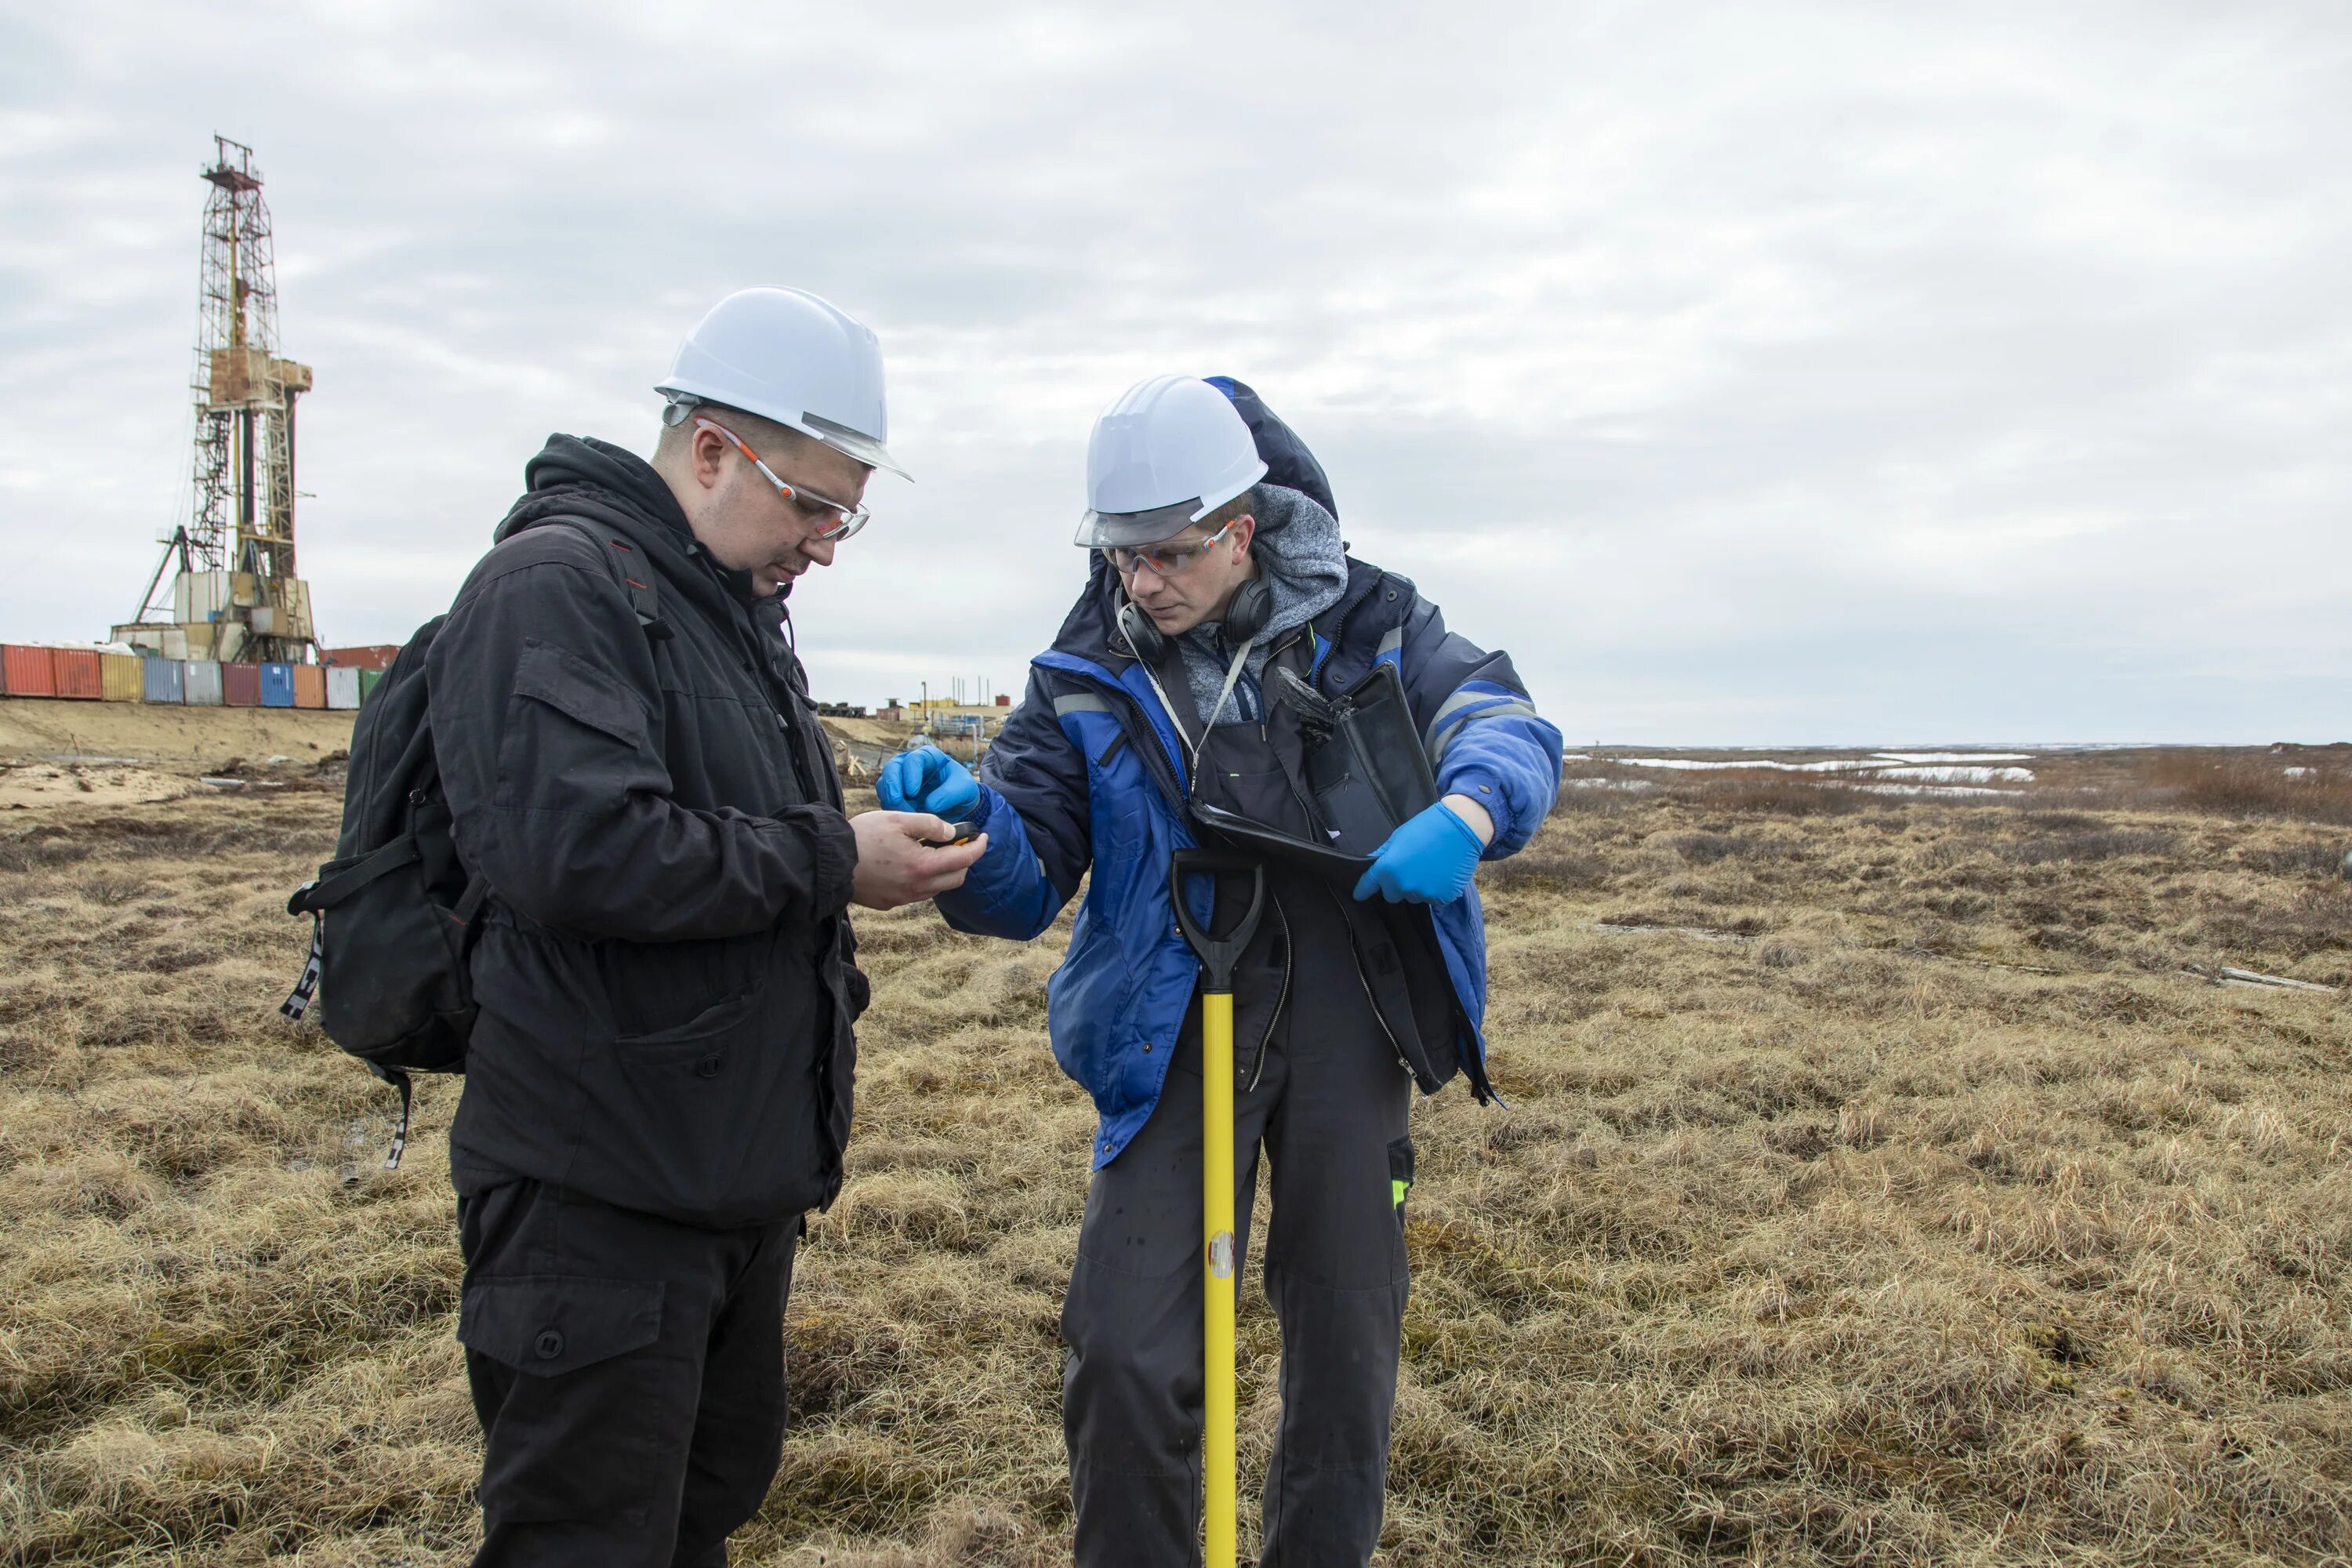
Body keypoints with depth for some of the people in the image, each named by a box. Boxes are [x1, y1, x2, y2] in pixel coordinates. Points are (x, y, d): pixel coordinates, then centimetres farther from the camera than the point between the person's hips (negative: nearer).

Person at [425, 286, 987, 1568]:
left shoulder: (734, 611, 17)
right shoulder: (555, 585, -15)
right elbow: (579, 851, -29)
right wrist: (831, 862, -20)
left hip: (740, 1173, 10)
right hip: (604, 1195, -10)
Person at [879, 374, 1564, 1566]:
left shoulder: (1363, 622, 3)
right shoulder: (1089, 678, 2)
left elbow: (1505, 720, -2)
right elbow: (1027, 885, 0)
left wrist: (1465, 812, -25)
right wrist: (971, 820, -24)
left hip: (1349, 1011, 1)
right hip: (1177, 1030, -1)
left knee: (1346, 1335, 14)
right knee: (1124, 1353, -9)